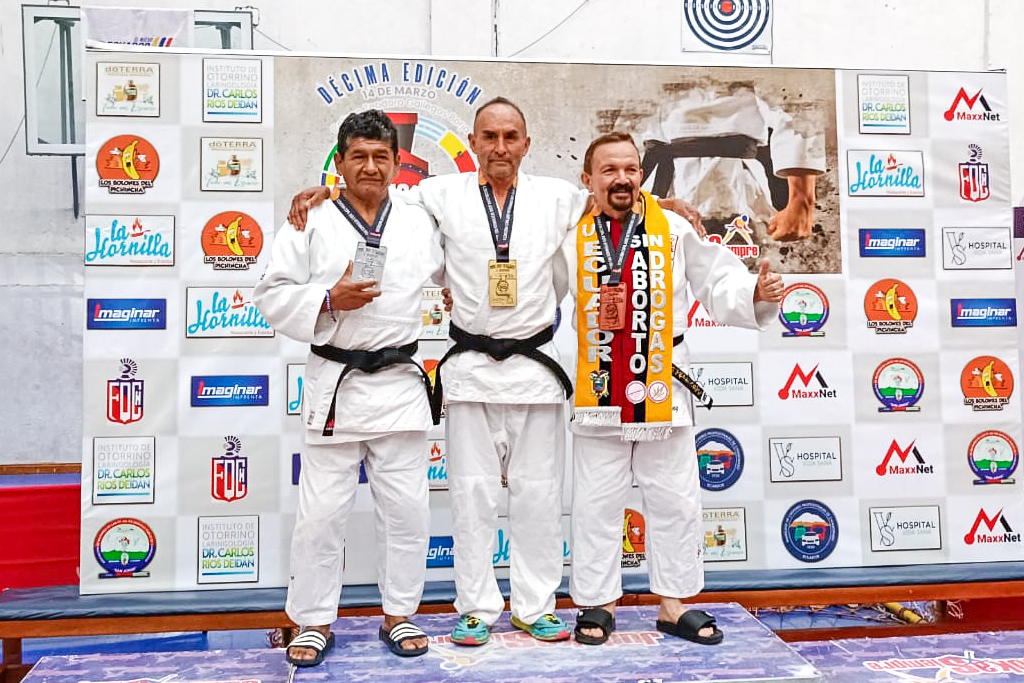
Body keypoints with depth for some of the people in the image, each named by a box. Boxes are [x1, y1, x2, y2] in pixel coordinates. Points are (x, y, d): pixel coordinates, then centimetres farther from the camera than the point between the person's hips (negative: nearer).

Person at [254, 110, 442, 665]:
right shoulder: (312, 225, 1)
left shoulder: (420, 225, 9)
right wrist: (329, 299, -15)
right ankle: (314, 622, 21)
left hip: (400, 384, 3)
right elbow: (272, 295, -2)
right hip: (335, 384, -2)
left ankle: (398, 615, 25)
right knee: (321, 511, 3)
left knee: (407, 507, 7)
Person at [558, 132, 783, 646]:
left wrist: (755, 294, -16)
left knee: (674, 502, 9)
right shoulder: (572, 238, 2)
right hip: (596, 392, 0)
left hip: (662, 390, 0)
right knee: (596, 505, 9)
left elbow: (719, 283, 2)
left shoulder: (676, 231, 1)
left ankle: (673, 606, 26)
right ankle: (598, 605, 25)